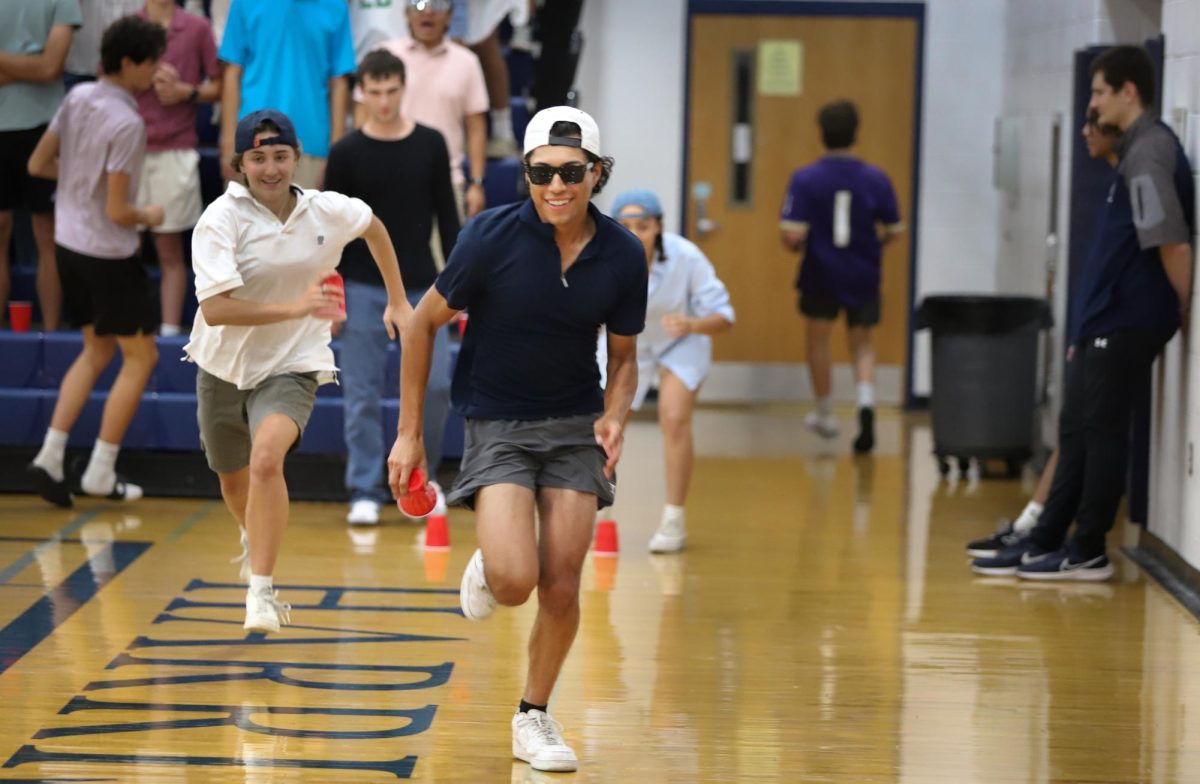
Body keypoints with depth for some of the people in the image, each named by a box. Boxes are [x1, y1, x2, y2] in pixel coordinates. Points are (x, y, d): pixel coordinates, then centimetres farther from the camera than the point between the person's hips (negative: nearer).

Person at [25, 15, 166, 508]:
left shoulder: (77, 98, 1)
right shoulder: (126, 123, -22)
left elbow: (38, 165, 11)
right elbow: (117, 212, -20)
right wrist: (149, 216, 0)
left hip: (68, 244, 8)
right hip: (108, 253, -8)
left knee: (97, 351, 21)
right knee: (140, 357, 8)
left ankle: (50, 456, 12)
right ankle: (100, 474, 8)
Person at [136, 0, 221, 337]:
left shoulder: (197, 28, 4)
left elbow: (219, 86, 7)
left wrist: (187, 92, -11)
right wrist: (150, 77, -10)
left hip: (175, 153, -1)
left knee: (170, 250, 3)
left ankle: (170, 331, 4)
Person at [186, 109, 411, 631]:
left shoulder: (330, 212, -8)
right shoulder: (220, 220, -19)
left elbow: (374, 227, 17)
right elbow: (214, 309, -30)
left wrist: (397, 302, 17)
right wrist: (294, 307, -39)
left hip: (291, 366, -1)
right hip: (224, 366, 1)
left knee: (266, 458, -29)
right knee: (232, 479, 20)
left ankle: (261, 589, -25)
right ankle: (254, 538, 56)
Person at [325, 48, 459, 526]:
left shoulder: (431, 146, 3)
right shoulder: (346, 153, -2)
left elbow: (447, 216, 7)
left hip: (421, 287, 1)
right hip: (364, 288, -1)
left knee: (435, 385, -2)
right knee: (363, 395, -2)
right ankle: (365, 492, 4)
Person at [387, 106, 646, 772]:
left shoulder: (623, 255, -8)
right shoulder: (491, 237, -16)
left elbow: (623, 356, 7)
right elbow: (423, 323, -5)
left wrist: (614, 417, -14)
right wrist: (409, 433, -4)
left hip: (576, 429, 3)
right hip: (496, 424, -3)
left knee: (561, 586, -1)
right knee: (515, 581, -20)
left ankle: (533, 718, 21)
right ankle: (484, 571, 19)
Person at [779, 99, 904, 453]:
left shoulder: (805, 179, -14)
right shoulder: (876, 180, -7)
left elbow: (792, 235, -18)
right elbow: (893, 231, -1)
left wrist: (796, 245, 5)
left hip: (820, 275, -1)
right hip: (863, 276, 1)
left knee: (818, 340, 20)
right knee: (862, 344, 14)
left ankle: (824, 414, 31)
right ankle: (866, 404, -11)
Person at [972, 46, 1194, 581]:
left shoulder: (1148, 151, -16)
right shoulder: (1139, 148, 15)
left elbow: (1172, 240, -22)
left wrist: (1184, 309, -11)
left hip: (1126, 321, -10)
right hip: (1106, 320, 10)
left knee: (1101, 432, -3)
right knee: (1078, 431, 12)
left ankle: (1088, 553, 3)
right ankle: (1046, 542, 17)